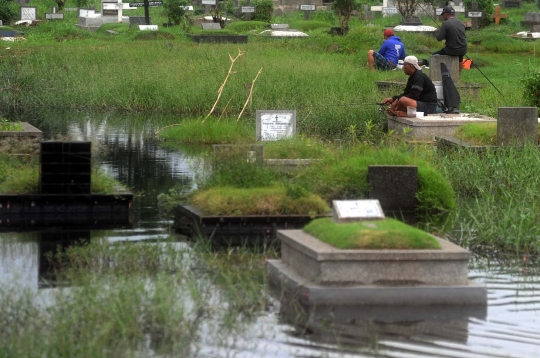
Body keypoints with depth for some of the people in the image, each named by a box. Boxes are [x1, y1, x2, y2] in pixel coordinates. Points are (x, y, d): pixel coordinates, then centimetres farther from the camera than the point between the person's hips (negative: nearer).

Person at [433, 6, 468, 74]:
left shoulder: (445, 23, -11)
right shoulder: (460, 22, 7)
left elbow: (439, 38, -12)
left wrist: (437, 32, 10)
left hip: (452, 50, -6)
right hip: (463, 51, 6)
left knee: (434, 55, 14)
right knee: (460, 55, 40)